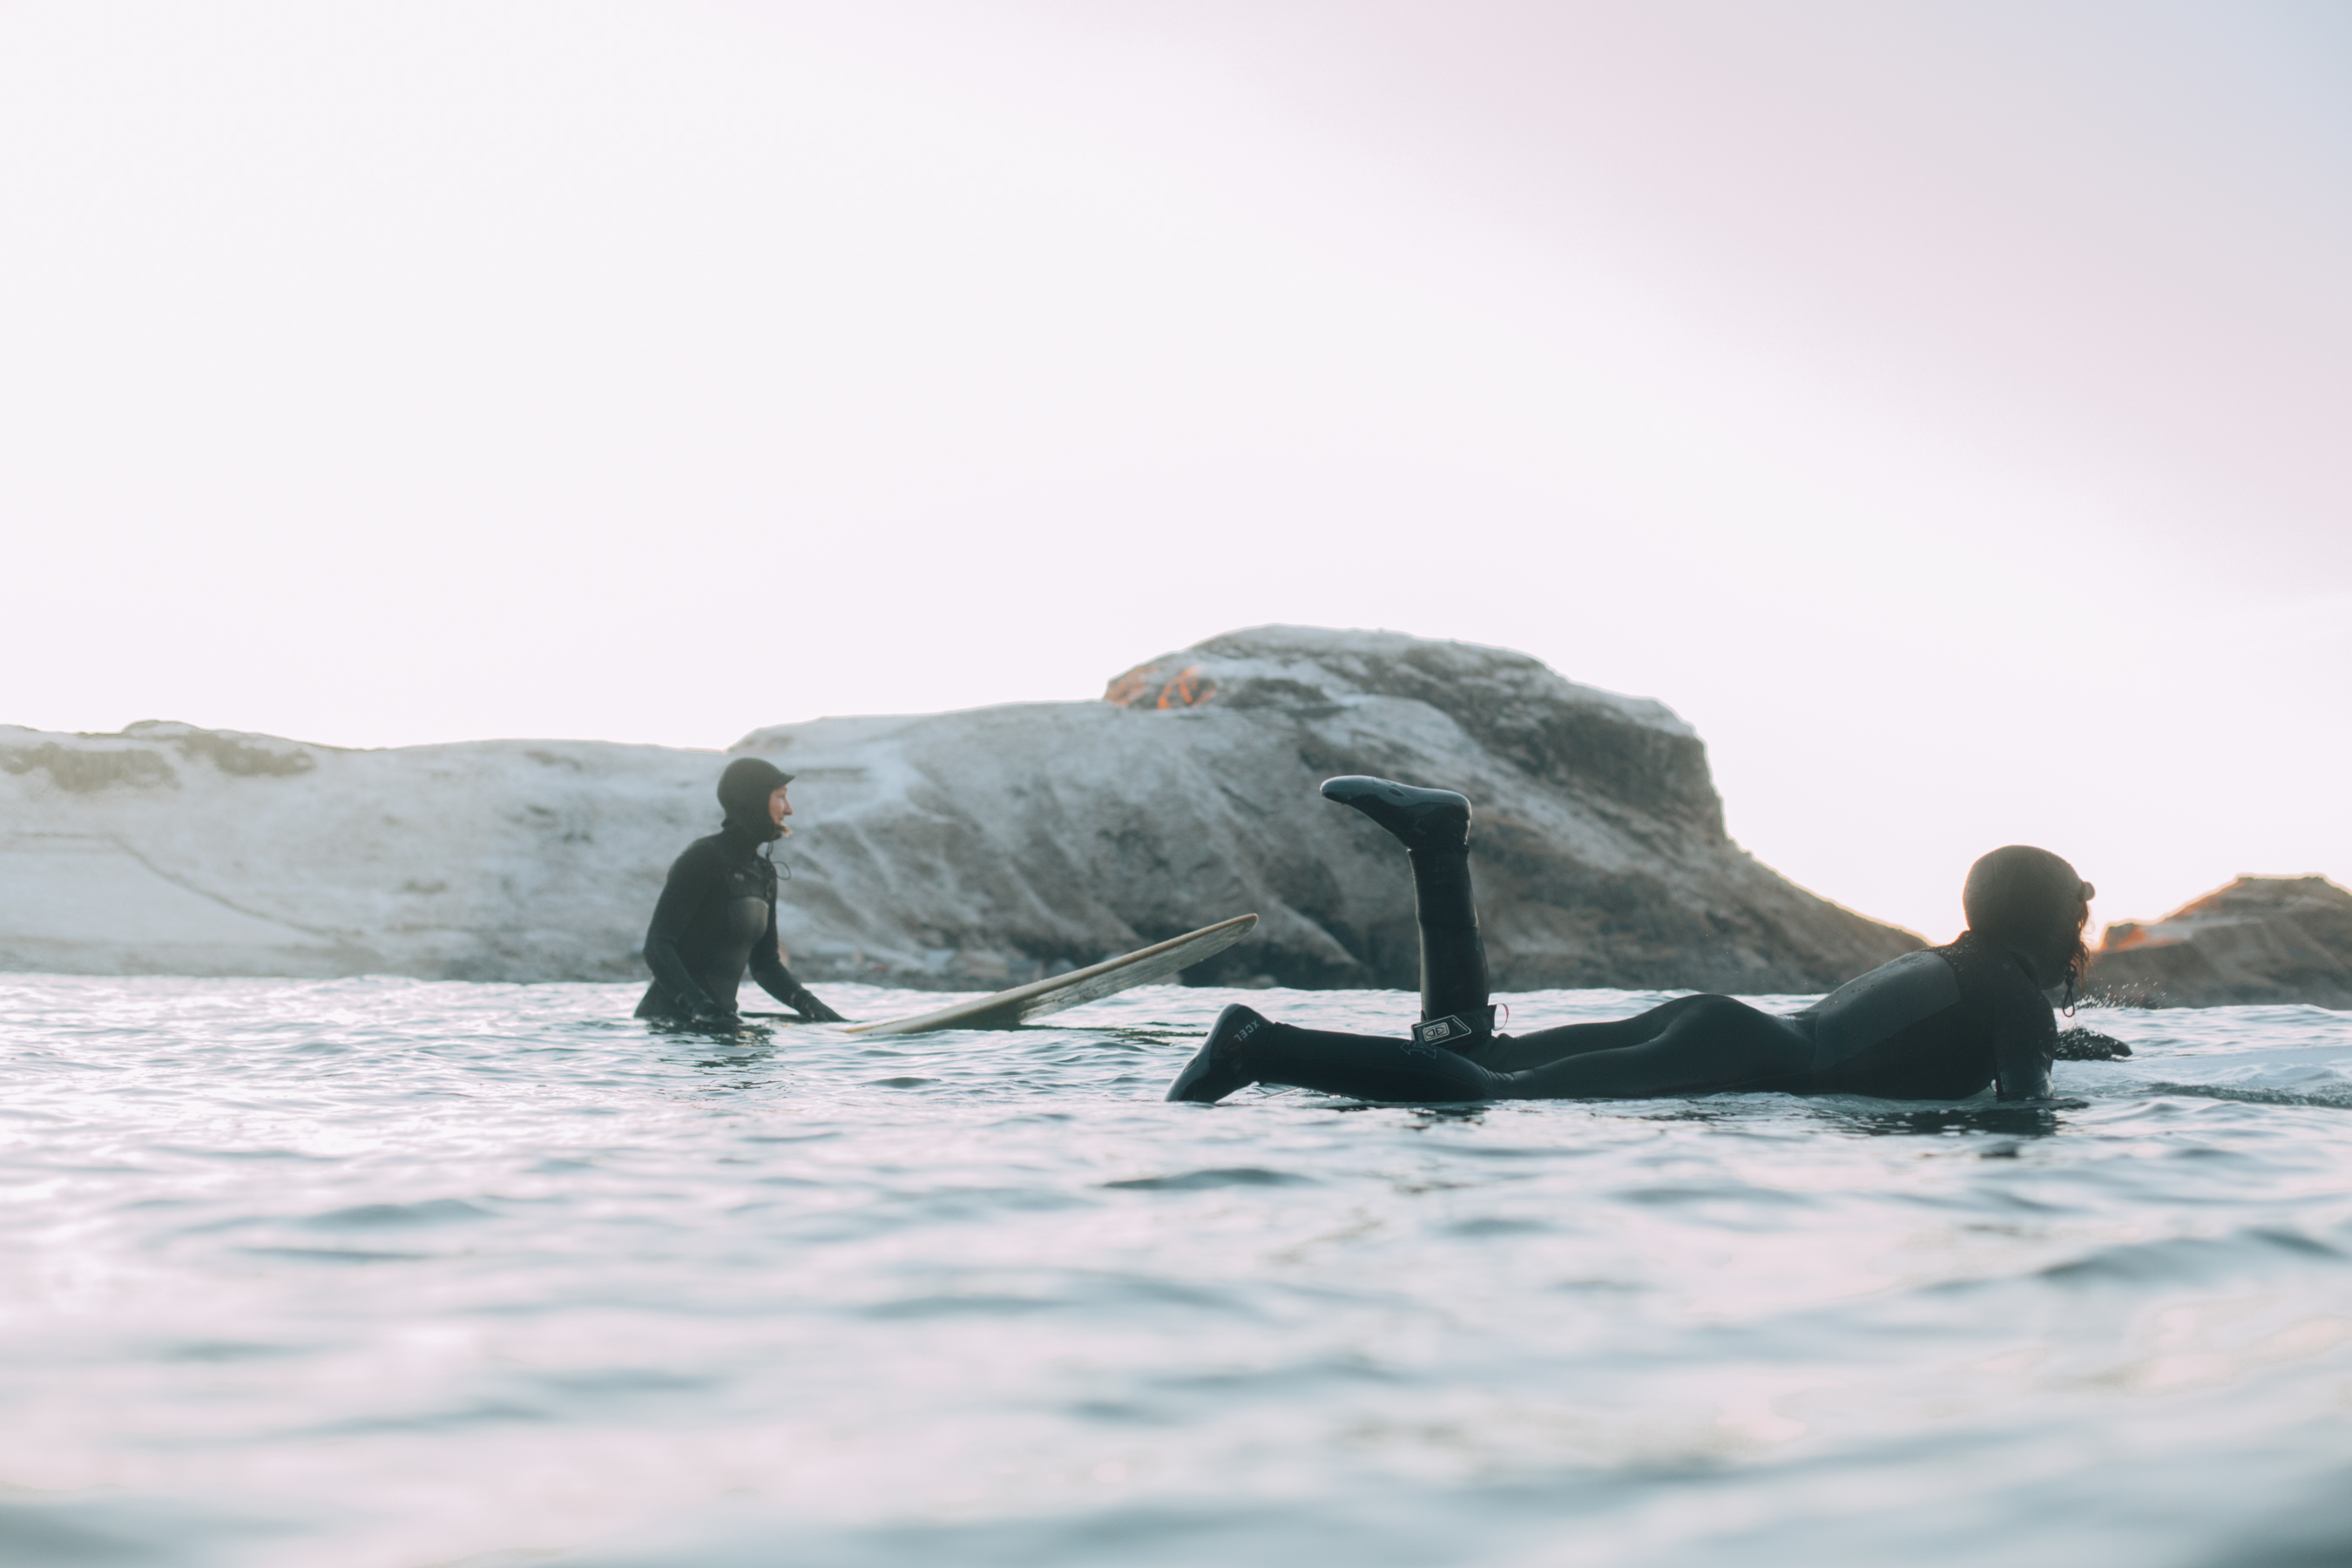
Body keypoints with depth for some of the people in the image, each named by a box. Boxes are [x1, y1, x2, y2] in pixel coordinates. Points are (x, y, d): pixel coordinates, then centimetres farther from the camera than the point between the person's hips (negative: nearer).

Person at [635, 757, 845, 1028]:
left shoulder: (763, 872, 15)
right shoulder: (703, 858, -9)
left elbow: (764, 964, 21)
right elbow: (657, 947, -16)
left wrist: (809, 1005, 5)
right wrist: (699, 1006, -28)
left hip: (720, 1018, 7)